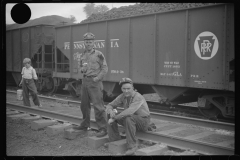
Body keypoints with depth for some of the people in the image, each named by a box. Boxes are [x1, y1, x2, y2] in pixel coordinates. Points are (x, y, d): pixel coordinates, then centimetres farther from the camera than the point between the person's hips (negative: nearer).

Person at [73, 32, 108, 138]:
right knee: (84, 104, 16)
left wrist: (97, 78, -16)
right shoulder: (83, 55, 13)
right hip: (85, 81, 7)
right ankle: (85, 125, 32)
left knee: (98, 106, -9)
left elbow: (105, 68, -7)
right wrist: (82, 69, 0)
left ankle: (103, 128, -3)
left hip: (95, 82, -7)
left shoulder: (98, 54, -6)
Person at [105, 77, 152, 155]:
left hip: (143, 122, -7)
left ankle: (132, 145, -26)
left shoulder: (138, 97, -30)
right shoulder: (122, 96, -6)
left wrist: (114, 118, -34)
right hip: (132, 122, 7)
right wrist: (110, 111, -27)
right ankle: (115, 140, 1)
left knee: (128, 118, -38)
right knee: (110, 115, -6)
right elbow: (109, 106, -2)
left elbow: (129, 112, -42)